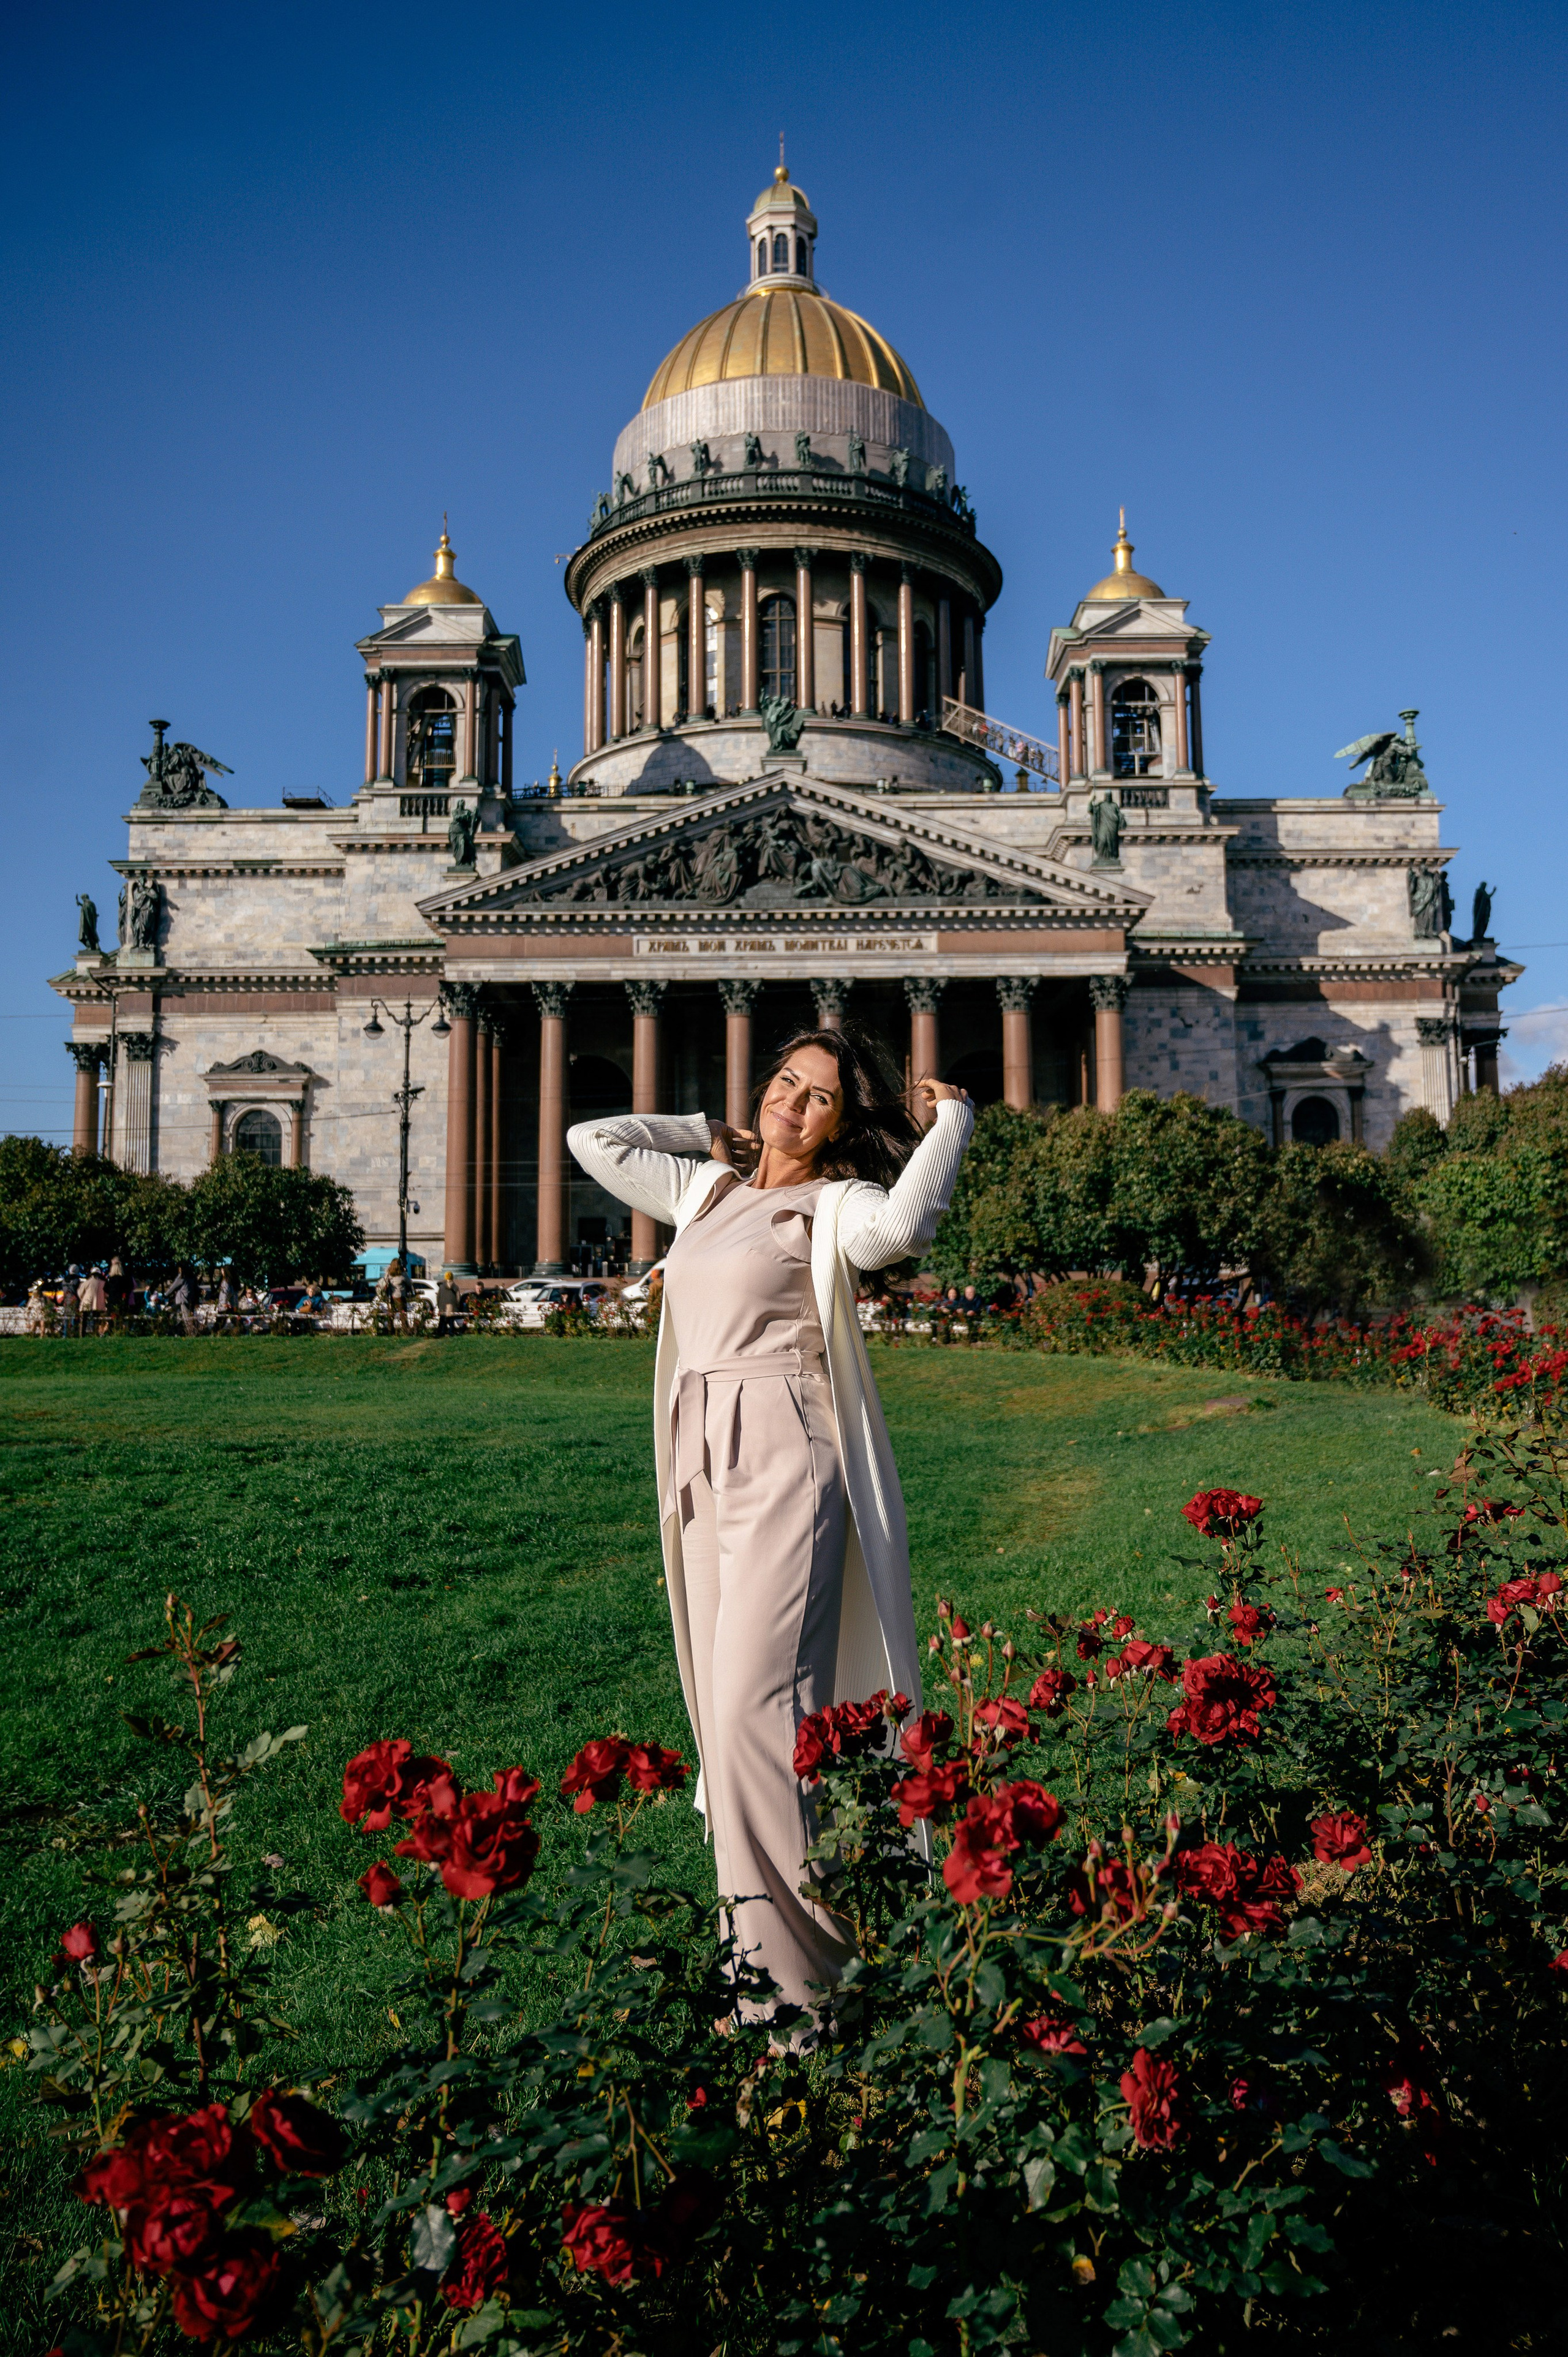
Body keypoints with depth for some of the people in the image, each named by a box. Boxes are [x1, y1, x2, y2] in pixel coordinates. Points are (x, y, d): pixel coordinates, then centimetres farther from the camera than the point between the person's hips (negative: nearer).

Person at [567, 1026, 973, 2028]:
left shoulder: (837, 1204, 0)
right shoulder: (707, 1188, 19)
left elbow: (900, 1227, -24)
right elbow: (594, 1141, 29)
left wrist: (952, 1118, -10)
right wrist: (712, 1132, 25)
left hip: (785, 1463, -7)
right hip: (701, 1464, 7)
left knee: (758, 1707, -14)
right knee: (724, 1709, 9)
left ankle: (792, 1981, -7)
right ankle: (760, 1939, 19)